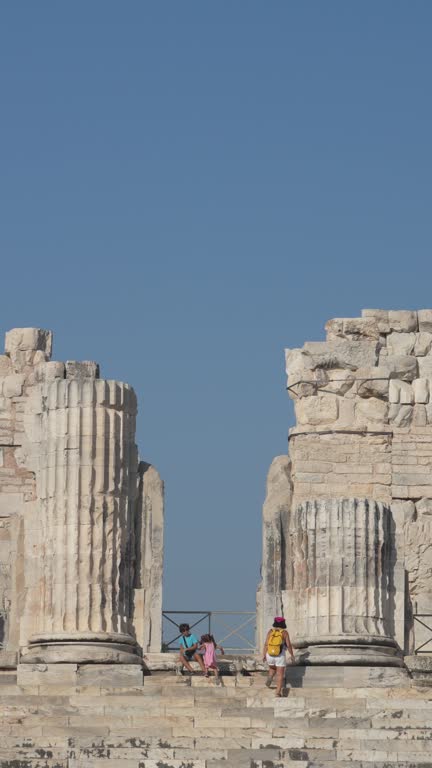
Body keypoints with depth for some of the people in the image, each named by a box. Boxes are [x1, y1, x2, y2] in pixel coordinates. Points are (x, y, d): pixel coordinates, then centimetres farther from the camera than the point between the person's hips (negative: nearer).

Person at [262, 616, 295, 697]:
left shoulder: (270, 632, -2)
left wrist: (264, 655, -1)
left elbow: (266, 644, -6)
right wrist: (292, 655, 4)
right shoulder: (284, 632, -8)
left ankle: (269, 678, 1)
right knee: (280, 674, 3)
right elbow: (289, 645, -8)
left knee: (272, 669, 29)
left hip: (270, 655, 3)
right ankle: (278, 691, -9)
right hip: (280, 656, -3)